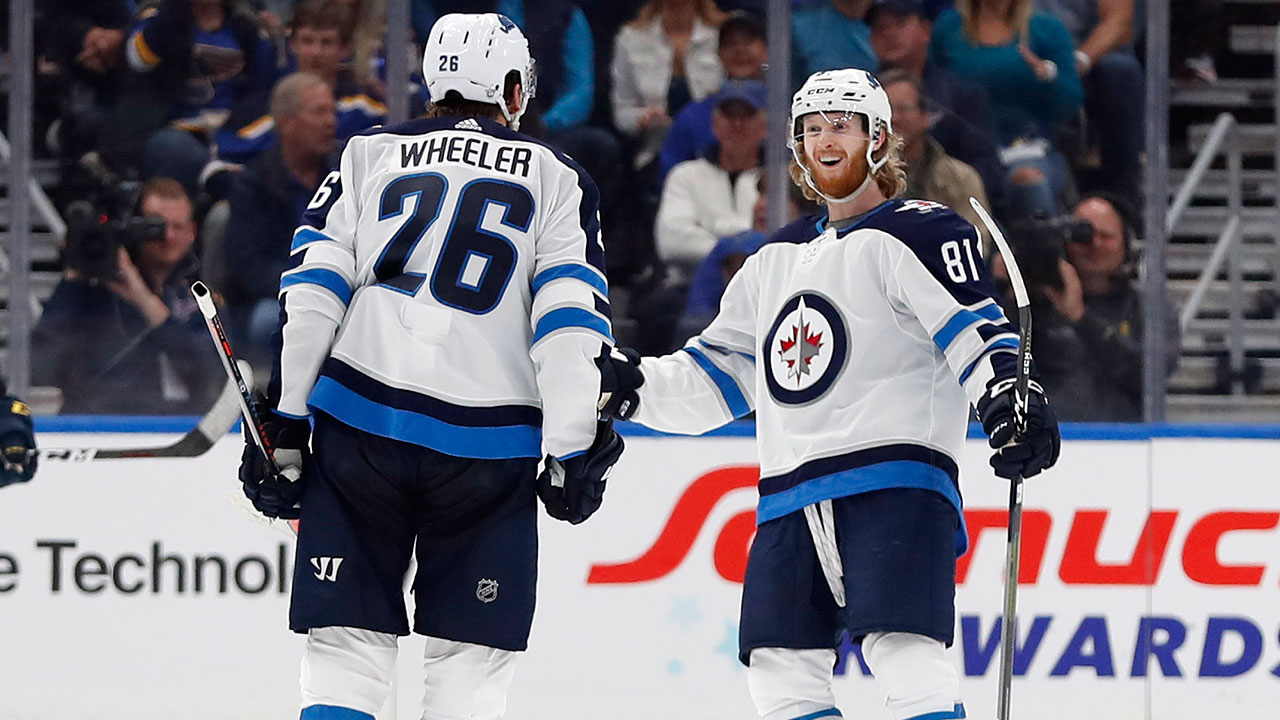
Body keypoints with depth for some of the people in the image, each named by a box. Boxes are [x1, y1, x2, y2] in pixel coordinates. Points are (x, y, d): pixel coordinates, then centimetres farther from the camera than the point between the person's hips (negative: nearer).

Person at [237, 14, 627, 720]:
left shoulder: (370, 155, 12)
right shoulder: (555, 179, 9)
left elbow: (310, 298, 3)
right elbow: (572, 323, -1)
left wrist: (283, 426, 3)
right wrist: (574, 453, -2)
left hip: (359, 426, 1)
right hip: (489, 446, -1)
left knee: (348, 649, 4)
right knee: (470, 663, 5)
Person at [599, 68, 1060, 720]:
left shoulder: (918, 234, 1)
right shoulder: (776, 261, 24)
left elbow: (973, 328, -11)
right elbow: (717, 378, 27)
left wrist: (1009, 398, -29)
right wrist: (632, 385, 13)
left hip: (895, 480, -8)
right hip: (790, 497, 8)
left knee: (903, 656, -21)